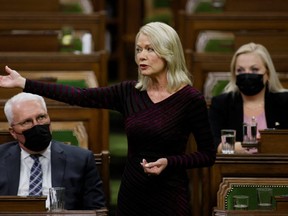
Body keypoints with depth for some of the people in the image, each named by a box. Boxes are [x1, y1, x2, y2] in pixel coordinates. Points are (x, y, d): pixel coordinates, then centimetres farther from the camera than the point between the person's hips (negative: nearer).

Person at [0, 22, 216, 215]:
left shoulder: (190, 98, -9)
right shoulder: (129, 92, 4)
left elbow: (208, 155, -5)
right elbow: (80, 96, -1)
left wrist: (169, 162, -20)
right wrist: (24, 83, -5)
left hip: (170, 198, -4)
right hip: (131, 193, 4)